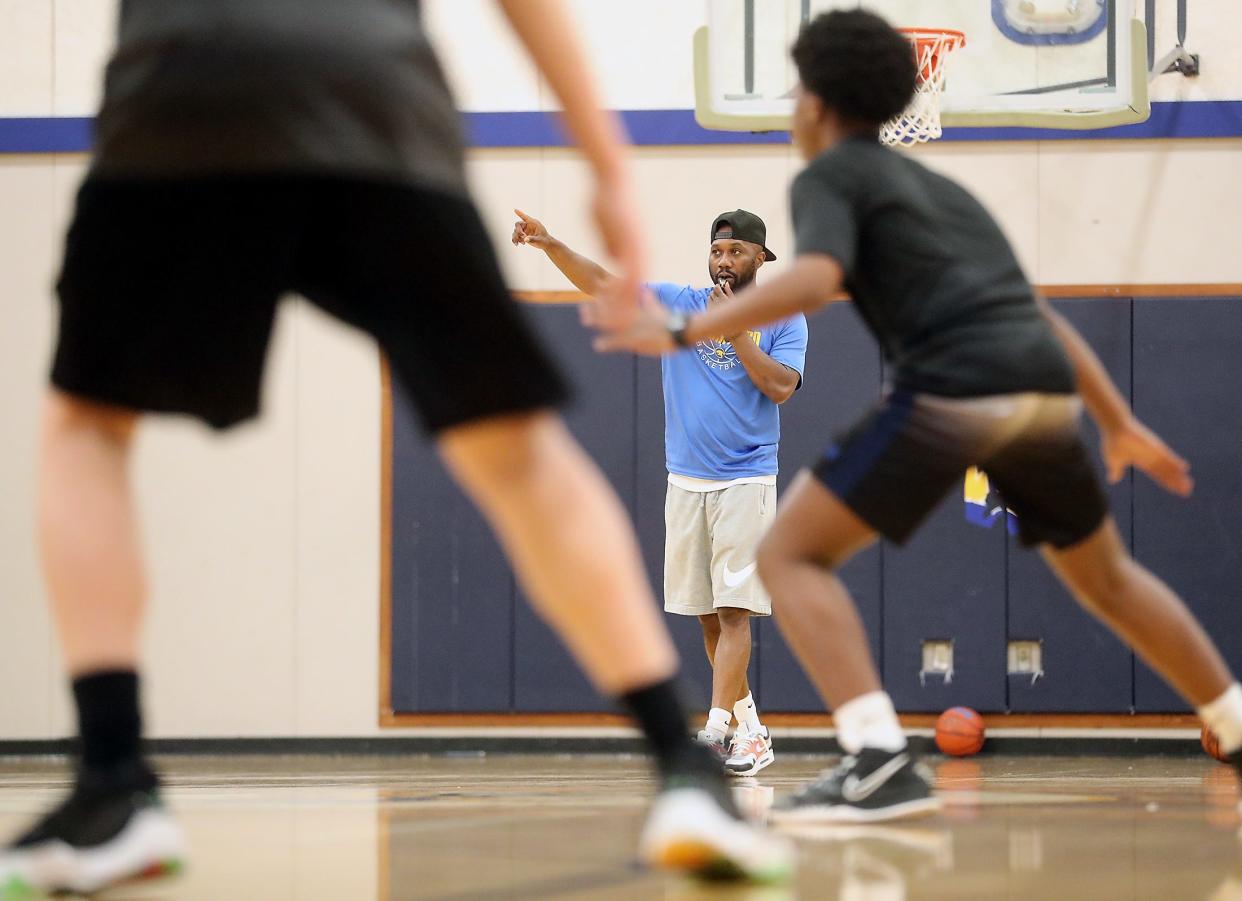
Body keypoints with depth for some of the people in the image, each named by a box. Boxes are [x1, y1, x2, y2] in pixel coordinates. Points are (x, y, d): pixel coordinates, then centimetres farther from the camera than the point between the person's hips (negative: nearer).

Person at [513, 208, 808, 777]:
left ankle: (714, 731, -20)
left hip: (746, 481, -4)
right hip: (686, 480, 4)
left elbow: (780, 386, -12)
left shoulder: (785, 319, 2)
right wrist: (550, 245, -14)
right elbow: (601, 285, -1)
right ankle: (749, 727, 18)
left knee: (734, 611, -13)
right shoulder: (679, 304, 7)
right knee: (707, 614, 7)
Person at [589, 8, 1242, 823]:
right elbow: (1042, 316, 32)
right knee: (1105, 574, 29)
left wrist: (686, 333, -12)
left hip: (952, 389, -7)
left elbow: (817, 278, -13)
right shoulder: (939, 188, 31)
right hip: (1045, 389, 7)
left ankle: (880, 761, -19)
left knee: (792, 555, -1)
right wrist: (1121, 426, 37)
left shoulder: (828, 176, 9)